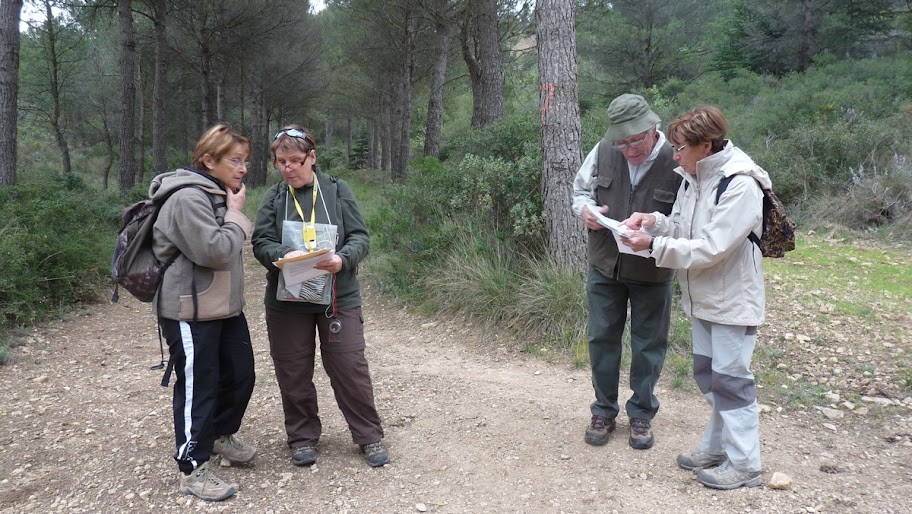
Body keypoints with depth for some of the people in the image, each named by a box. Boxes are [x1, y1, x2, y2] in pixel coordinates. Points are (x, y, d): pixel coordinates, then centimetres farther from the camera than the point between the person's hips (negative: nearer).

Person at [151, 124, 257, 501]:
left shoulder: (219, 194, 14)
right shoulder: (188, 198, -19)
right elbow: (212, 251, -25)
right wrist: (236, 215, -15)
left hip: (225, 307, 10)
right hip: (191, 312, -10)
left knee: (241, 376, 16)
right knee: (198, 388, 0)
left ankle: (220, 435, 40)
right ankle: (192, 469, 15)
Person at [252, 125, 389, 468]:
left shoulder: (337, 191, 0)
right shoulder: (273, 198, 3)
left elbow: (360, 237, -3)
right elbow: (261, 243, -2)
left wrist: (342, 259, -23)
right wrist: (283, 255, -24)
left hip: (338, 298, -1)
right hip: (286, 300, 2)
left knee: (351, 368, 2)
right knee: (293, 373, 10)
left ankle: (370, 436, 18)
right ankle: (302, 437, 29)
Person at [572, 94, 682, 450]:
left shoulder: (676, 162, -19)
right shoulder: (603, 152, -9)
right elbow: (580, 189, 7)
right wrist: (585, 208, -15)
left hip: (652, 273, -2)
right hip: (604, 266, 3)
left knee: (648, 344, 11)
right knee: (602, 339, 12)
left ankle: (641, 414, 31)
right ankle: (604, 411, 30)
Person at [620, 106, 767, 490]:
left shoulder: (741, 185, -23)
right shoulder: (693, 177, 3)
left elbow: (710, 249, -27)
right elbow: (684, 229, 9)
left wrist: (653, 245, -25)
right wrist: (655, 221, -10)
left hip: (733, 300, -8)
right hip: (704, 298, 9)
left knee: (731, 380, 1)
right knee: (708, 375, 18)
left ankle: (743, 465, 16)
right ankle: (717, 447, 34)